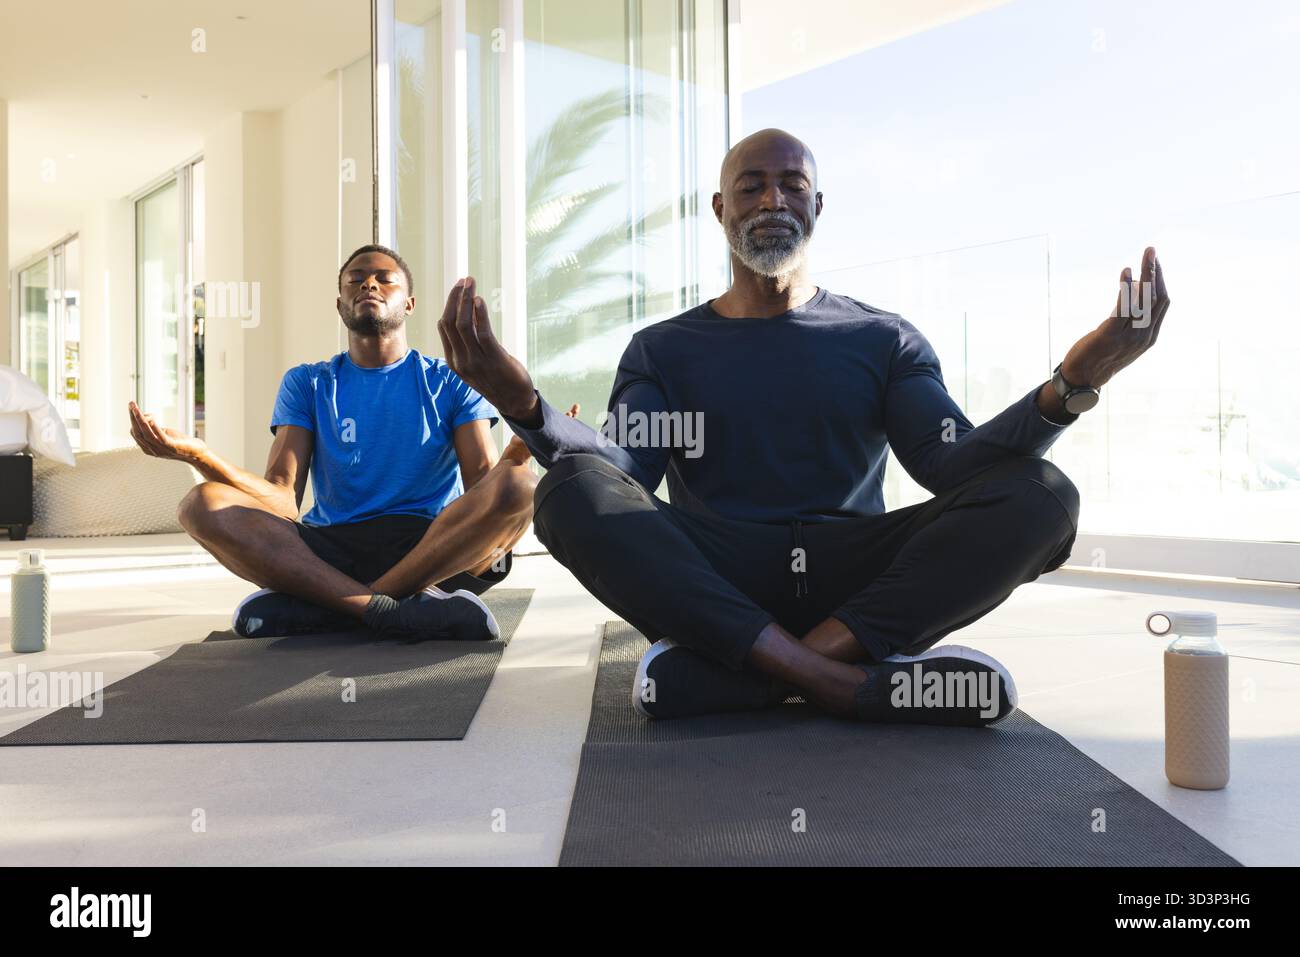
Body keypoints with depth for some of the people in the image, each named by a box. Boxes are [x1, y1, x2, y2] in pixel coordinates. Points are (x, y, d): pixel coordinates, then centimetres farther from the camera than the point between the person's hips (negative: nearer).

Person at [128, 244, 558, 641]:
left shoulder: (451, 383, 12)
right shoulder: (307, 384, 15)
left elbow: (483, 483, -2)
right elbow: (282, 498, 2)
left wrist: (520, 450, -27)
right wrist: (199, 454, -18)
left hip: (437, 549, -1)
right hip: (328, 549, 1)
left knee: (518, 484, -31)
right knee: (202, 503, -21)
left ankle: (314, 605, -27)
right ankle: (391, 608, -35)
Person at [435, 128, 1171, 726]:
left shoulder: (886, 340, 13)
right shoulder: (662, 349, 12)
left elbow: (950, 464, -2)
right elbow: (615, 478, -5)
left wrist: (1071, 386, -20)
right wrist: (523, 401, -25)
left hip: (856, 582, 1)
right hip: (710, 579, -1)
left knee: (1040, 494, -23)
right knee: (572, 491, -28)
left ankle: (728, 674, -31)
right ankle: (848, 683, -33)